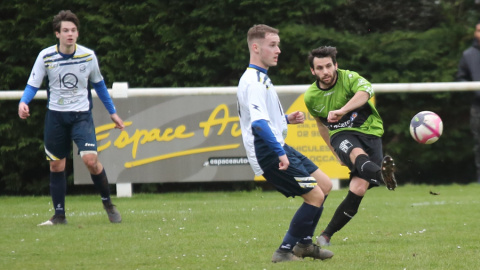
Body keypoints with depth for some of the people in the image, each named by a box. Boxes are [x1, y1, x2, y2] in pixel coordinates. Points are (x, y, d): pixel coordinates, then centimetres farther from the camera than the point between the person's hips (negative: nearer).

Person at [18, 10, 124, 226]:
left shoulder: (88, 56, -5)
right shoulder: (46, 57, -8)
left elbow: (98, 84, 11)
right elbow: (32, 85, -3)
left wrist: (112, 112, 15)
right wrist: (23, 102, -24)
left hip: (81, 115, -1)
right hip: (56, 116, 1)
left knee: (90, 159, -18)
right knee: (56, 166, 3)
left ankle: (108, 204, 2)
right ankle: (59, 215, 15)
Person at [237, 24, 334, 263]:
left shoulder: (261, 79, 17)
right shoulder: (253, 82, -18)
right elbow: (258, 122, -30)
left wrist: (287, 119, 15)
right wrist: (279, 153, -35)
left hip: (278, 148, 10)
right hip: (268, 153, -10)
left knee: (324, 185, 13)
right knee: (315, 195, -11)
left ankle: (303, 243, 22)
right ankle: (284, 252, -5)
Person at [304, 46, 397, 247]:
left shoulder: (349, 78, -9)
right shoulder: (311, 97, 5)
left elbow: (366, 91, -33)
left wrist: (342, 111, -49)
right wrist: (335, 153, 29)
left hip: (370, 133, -1)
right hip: (342, 135, 1)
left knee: (358, 189, -17)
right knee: (357, 154, -38)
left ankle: (326, 235, -4)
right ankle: (381, 173, -76)